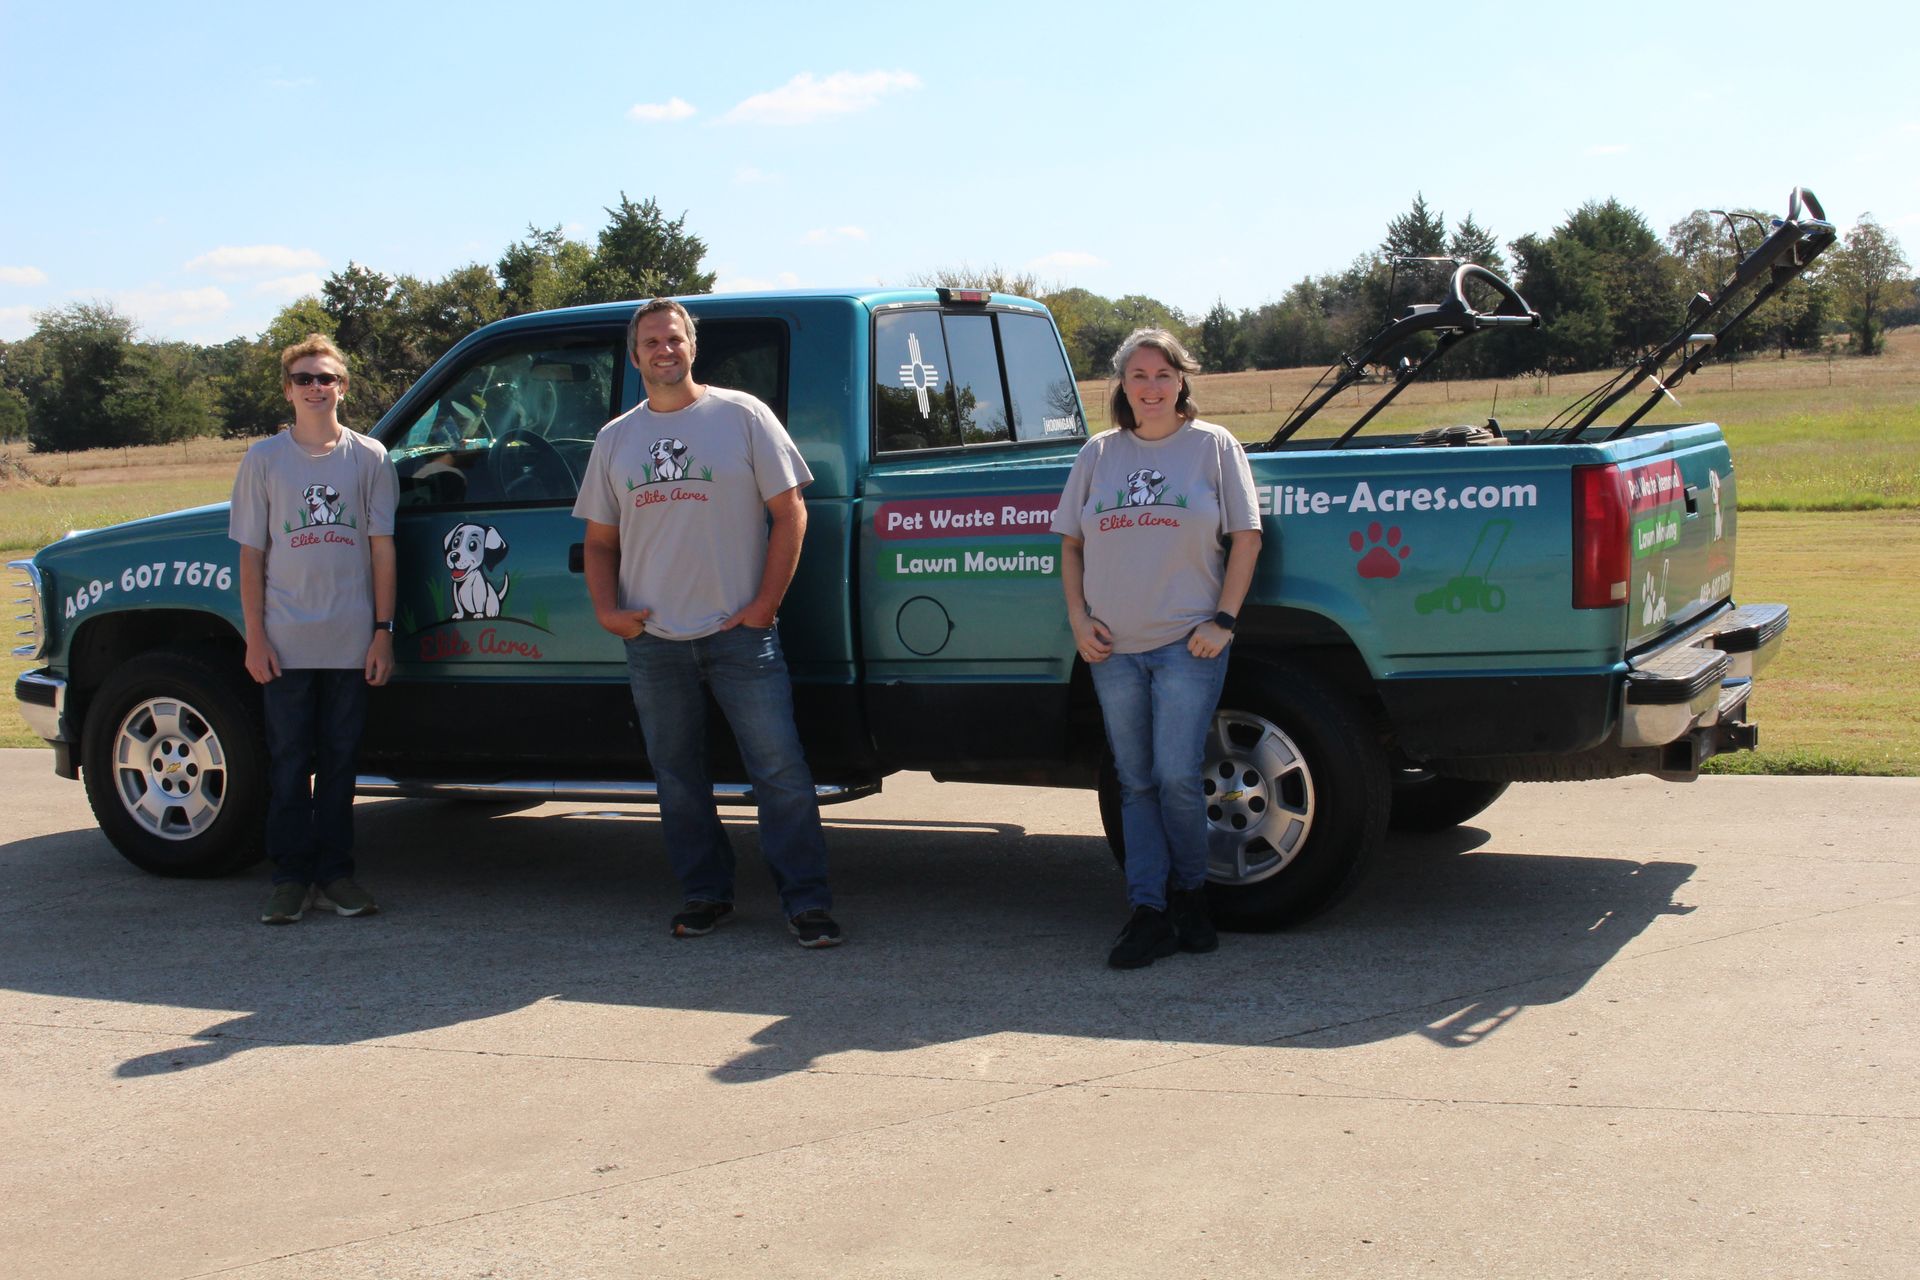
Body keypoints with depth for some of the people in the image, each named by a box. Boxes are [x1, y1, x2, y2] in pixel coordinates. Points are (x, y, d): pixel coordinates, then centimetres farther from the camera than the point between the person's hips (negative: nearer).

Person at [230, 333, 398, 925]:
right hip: (286, 644, 0)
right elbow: (251, 554, 5)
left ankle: (334, 874, 15)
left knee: (339, 763, 7)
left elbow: (382, 549, 4)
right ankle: (291, 877, 10)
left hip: (351, 644, 0)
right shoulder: (264, 459, 5)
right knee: (289, 764, 3)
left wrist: (382, 630, -2)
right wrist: (254, 636, -2)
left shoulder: (369, 458, 5)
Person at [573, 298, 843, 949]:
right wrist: (606, 608, -1)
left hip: (740, 634, -4)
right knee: (678, 777, 10)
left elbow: (790, 514, -1)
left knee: (780, 771, -6)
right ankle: (705, 894, 23)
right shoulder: (615, 438, 12)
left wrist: (765, 604, -8)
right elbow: (600, 539, 16)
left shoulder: (742, 416, 1)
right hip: (653, 642, 4)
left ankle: (806, 902, 1)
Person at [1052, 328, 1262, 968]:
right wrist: (1079, 618, 2)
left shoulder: (1213, 446, 4)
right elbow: (1071, 543, 15)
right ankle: (1148, 912, 8)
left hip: (1187, 645, -3)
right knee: (1136, 784, 5)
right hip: (1114, 649, 3)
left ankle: (1191, 894, 12)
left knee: (1177, 777, -9)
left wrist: (1223, 620, -7)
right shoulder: (1099, 453, 12)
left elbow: (1246, 537, 1)